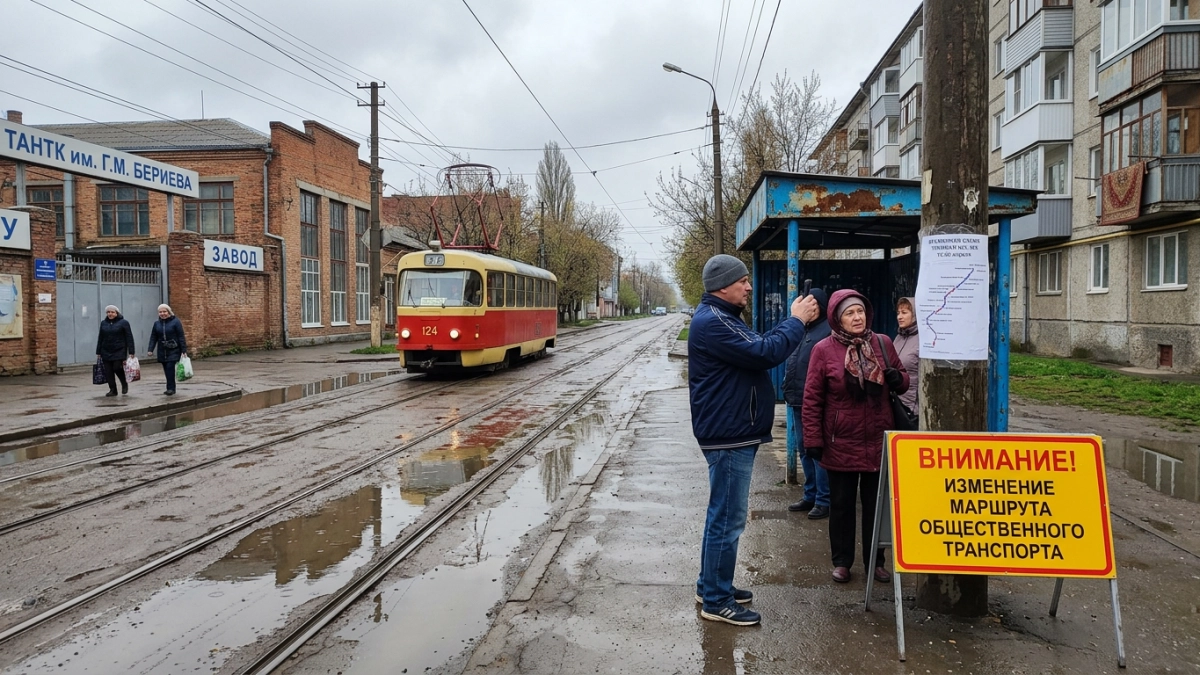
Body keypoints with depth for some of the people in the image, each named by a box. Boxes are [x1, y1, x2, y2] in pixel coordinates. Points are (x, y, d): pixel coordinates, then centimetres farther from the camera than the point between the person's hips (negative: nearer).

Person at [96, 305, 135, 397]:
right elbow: (100, 338, 14)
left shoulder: (123, 323, -3)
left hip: (119, 351, -4)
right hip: (106, 351, 4)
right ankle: (112, 390, 10)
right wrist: (98, 352, 13)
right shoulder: (103, 323, 10)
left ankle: (124, 384, 12)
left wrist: (131, 352, -12)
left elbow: (129, 338, -6)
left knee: (117, 368, -14)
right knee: (108, 371, 2)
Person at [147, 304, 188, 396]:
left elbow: (181, 337, -7)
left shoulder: (175, 322, -5)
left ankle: (171, 388, -12)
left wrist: (184, 350, -11)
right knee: (166, 370, 5)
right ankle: (171, 388, 14)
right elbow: (153, 338, 10)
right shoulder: (157, 324, 10)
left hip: (173, 350, -5)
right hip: (162, 351, 5)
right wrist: (150, 350, -1)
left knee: (170, 367, -16)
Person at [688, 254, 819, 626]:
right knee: (728, 519, -4)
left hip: (732, 434, 12)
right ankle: (716, 601, 6)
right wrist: (797, 321, -14)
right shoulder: (712, 322, -20)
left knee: (723, 515, 18)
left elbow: (760, 345, 19)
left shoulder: (722, 317, 17)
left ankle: (712, 586, 30)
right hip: (728, 437, -12)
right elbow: (764, 353, -24)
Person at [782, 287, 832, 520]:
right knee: (805, 450, 16)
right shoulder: (800, 329, 16)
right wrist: (789, 390, 14)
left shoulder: (828, 331, -11)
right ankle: (810, 496, 27)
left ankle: (823, 500, 8)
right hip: (799, 401, 9)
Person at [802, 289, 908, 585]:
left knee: (876, 503, 12)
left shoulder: (882, 344, 2)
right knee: (841, 504, 9)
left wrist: (898, 378, -10)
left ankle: (876, 561, 27)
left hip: (878, 442, 3)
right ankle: (842, 561, 23)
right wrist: (813, 439, -9)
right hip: (840, 444, -2)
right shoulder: (824, 350, -6)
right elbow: (812, 399, -6)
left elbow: (903, 381, 14)